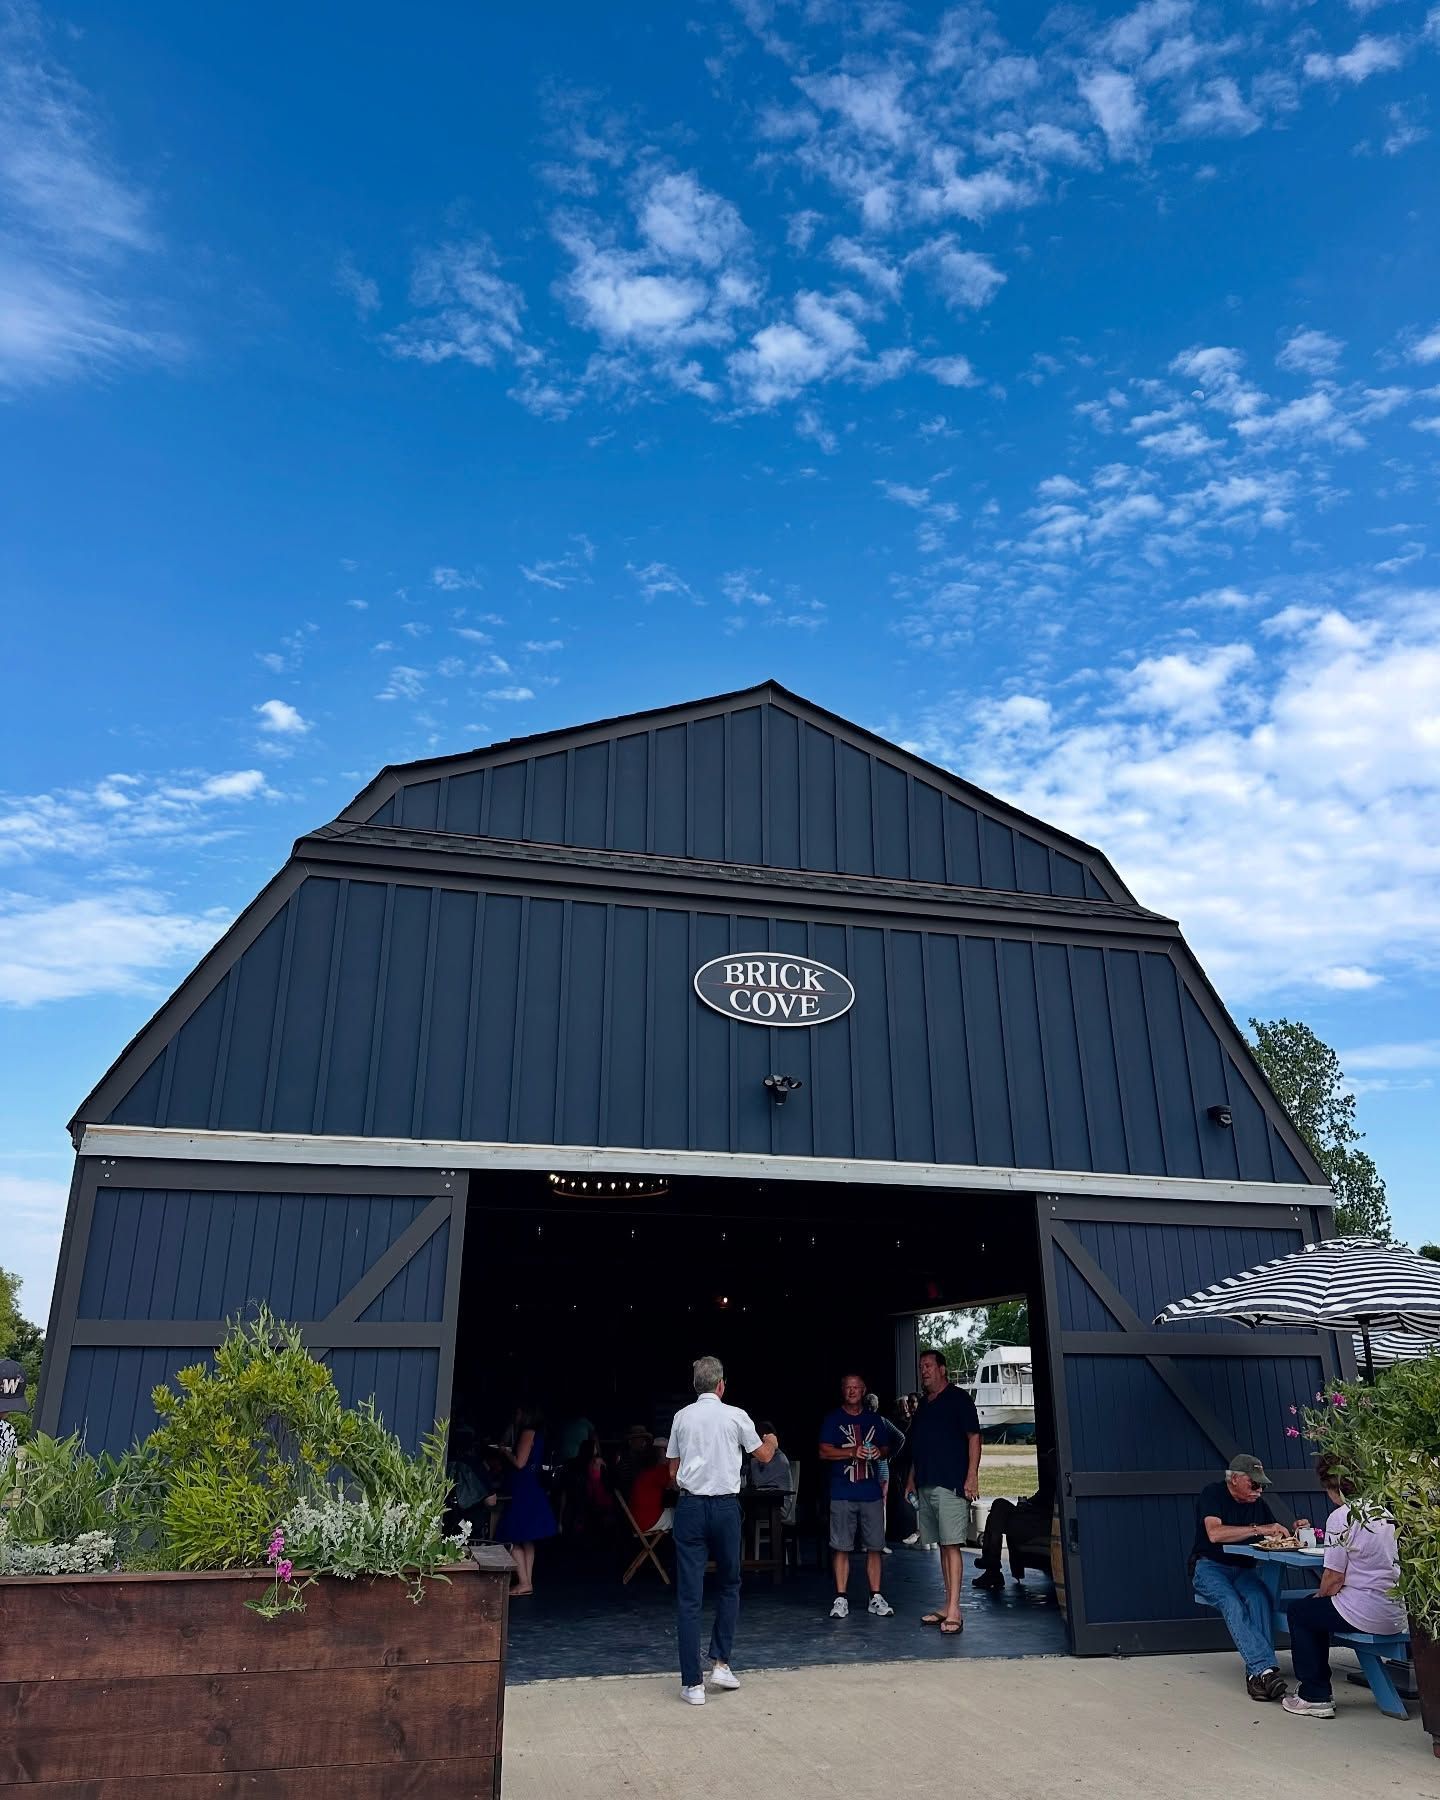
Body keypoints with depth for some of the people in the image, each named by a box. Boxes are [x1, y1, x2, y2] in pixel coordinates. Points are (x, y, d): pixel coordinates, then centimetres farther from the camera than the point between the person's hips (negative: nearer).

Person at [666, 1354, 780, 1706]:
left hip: (690, 1506, 1)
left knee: (689, 1596, 3)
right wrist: (772, 1441, 35)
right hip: (725, 1506, -1)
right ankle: (721, 1663, 16)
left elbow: (673, 1471, 10)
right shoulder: (736, 1416, -2)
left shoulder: (682, 1417, 2)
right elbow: (764, 1455, 14)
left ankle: (692, 1683, 3)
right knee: (729, 1585, 20)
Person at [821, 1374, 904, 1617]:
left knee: (874, 1547, 4)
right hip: (842, 1494, -3)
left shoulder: (875, 1420, 12)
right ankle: (841, 1598, 6)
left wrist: (879, 1452, -5)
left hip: (872, 1493, 3)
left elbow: (886, 1449, 19)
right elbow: (824, 1452, -4)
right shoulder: (833, 1419, 3)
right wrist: (853, 1452, -17)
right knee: (841, 1547, -1)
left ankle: (876, 1597, 14)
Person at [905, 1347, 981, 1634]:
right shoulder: (923, 1405, 20)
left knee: (952, 1544, -10)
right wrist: (911, 1479, 20)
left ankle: (954, 1611, -12)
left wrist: (972, 1475, -15)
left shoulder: (958, 1399, -2)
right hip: (926, 1485, 7)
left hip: (951, 1483, -7)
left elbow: (974, 1437, -7)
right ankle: (949, 1608, 13)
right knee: (943, 1545, 9)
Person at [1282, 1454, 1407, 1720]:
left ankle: (1315, 1697, 15)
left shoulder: (1341, 1517, -15)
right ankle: (1319, 1690, 31)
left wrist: (1319, 1596, 9)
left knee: (1299, 1611, 17)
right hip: (1401, 1615, 8)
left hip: (1368, 1615, -8)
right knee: (1317, 1612, 27)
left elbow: (1334, 1579, -13)